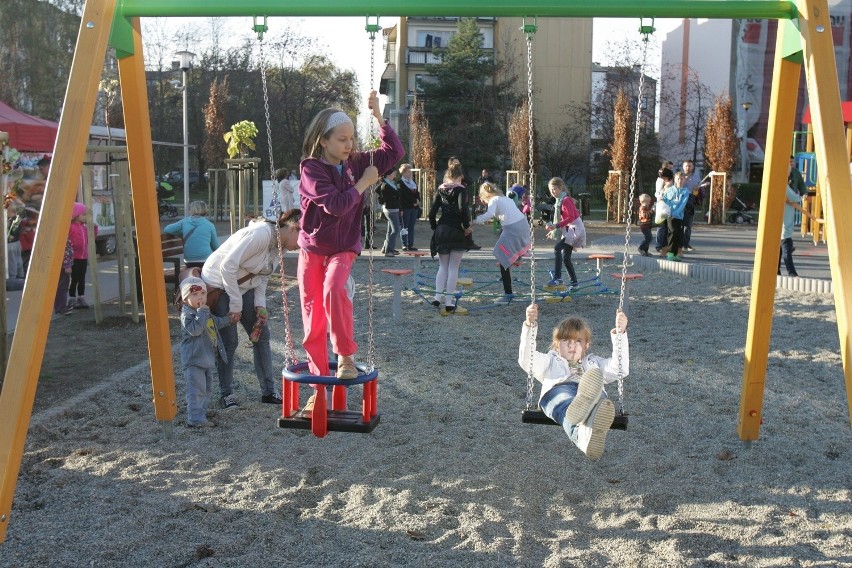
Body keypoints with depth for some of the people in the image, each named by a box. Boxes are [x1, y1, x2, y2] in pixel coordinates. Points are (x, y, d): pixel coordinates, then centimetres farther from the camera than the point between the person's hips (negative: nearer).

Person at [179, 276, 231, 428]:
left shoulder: (206, 312, 11)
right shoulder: (187, 314, -18)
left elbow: (216, 323, 31)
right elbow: (195, 329, -34)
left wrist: (228, 319, 29)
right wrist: (201, 312, -32)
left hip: (207, 358, 10)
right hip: (193, 360, -10)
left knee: (207, 388, 20)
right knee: (197, 390, -9)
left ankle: (201, 411, 33)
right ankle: (195, 419, -7)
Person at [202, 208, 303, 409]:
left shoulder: (278, 245, 0)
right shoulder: (261, 234, -29)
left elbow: (262, 277, 7)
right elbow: (227, 266, -30)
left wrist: (260, 305, -8)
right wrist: (236, 305, -24)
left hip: (243, 287, 9)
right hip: (218, 285, -9)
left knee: (261, 335, 5)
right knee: (228, 342, -5)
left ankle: (268, 392, 13)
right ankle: (226, 395, 11)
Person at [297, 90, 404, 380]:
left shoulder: (356, 163, 0)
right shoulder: (311, 169, -14)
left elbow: (395, 152, 0)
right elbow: (335, 205, -25)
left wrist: (378, 116, -8)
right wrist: (363, 183, -16)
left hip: (344, 248, 1)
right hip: (312, 249, -1)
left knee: (334, 290, -31)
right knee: (313, 314, 2)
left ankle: (346, 355, -17)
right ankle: (319, 378, 15)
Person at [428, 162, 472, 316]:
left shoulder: (440, 190, 7)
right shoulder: (461, 190, -7)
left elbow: (432, 212, 4)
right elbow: (462, 209, -23)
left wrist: (435, 228, 16)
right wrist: (467, 227, -11)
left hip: (441, 231, 4)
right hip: (456, 232, -4)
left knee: (443, 266, 16)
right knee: (453, 268, 1)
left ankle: (438, 297, 9)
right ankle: (449, 304, 1)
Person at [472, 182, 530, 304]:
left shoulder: (494, 200, -3)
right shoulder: (505, 198, 21)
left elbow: (489, 214, -21)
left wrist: (477, 220, -17)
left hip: (512, 229, -8)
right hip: (523, 224, 8)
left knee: (503, 261, -4)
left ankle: (508, 294, -7)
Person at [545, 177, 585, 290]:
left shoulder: (566, 200, -15)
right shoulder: (560, 200, 14)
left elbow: (571, 217, -24)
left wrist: (556, 225, -28)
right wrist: (554, 230, 17)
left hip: (574, 228, -10)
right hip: (568, 229, 10)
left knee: (557, 248, -26)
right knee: (566, 258, 7)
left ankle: (557, 277, -28)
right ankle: (574, 283, 15)